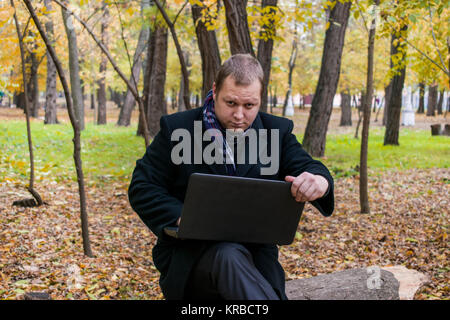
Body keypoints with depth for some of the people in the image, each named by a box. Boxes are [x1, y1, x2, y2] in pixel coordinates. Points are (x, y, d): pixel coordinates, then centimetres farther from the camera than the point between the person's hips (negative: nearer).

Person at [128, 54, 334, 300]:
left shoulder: (278, 131, 9)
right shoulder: (176, 129, 2)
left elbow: (308, 168, 1)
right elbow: (141, 188, 0)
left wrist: (320, 181, -26)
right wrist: (182, 216, -19)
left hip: (255, 254, 2)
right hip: (188, 251, -2)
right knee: (229, 256, -35)